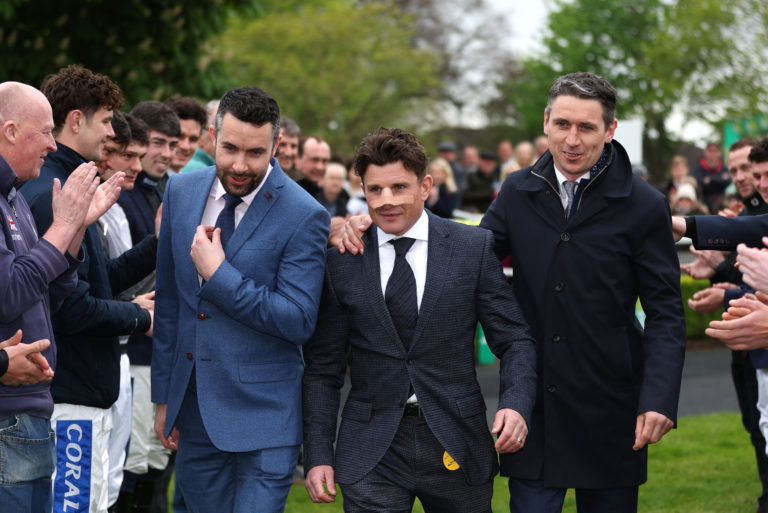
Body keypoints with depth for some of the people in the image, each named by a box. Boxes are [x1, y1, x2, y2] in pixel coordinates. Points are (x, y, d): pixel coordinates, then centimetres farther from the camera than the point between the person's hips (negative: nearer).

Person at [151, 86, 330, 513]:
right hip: (193, 412, 5)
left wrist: (217, 275, -18)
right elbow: (170, 301, 12)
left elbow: (298, 322, -16)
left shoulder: (303, 216, -13)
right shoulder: (182, 192, 4)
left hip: (265, 418, -5)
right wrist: (164, 395, 14)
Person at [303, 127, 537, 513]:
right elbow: (323, 368, 5)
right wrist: (318, 455, -2)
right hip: (371, 453, 0)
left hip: (456, 446, 1)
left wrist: (516, 404, -18)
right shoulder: (340, 261, 1)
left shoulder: (474, 248, 0)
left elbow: (515, 340, 1)